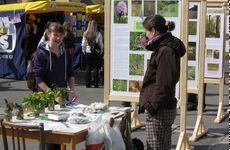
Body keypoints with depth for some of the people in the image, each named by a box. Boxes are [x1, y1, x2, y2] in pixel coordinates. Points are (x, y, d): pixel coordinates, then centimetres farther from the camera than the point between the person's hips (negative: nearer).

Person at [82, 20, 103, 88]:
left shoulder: (85, 34, -4)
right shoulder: (98, 34, -8)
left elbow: (83, 45, 1)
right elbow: (101, 45, -2)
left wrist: (84, 52, 14)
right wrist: (101, 52, 11)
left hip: (88, 53, 2)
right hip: (96, 53, -2)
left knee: (88, 69, 8)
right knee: (96, 69, 4)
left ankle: (87, 84, 10)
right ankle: (96, 84, 4)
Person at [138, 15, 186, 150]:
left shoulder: (165, 51, -17)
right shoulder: (164, 48, 15)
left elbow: (164, 84, -21)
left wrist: (152, 105, -16)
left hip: (159, 112, -10)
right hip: (165, 108, 10)